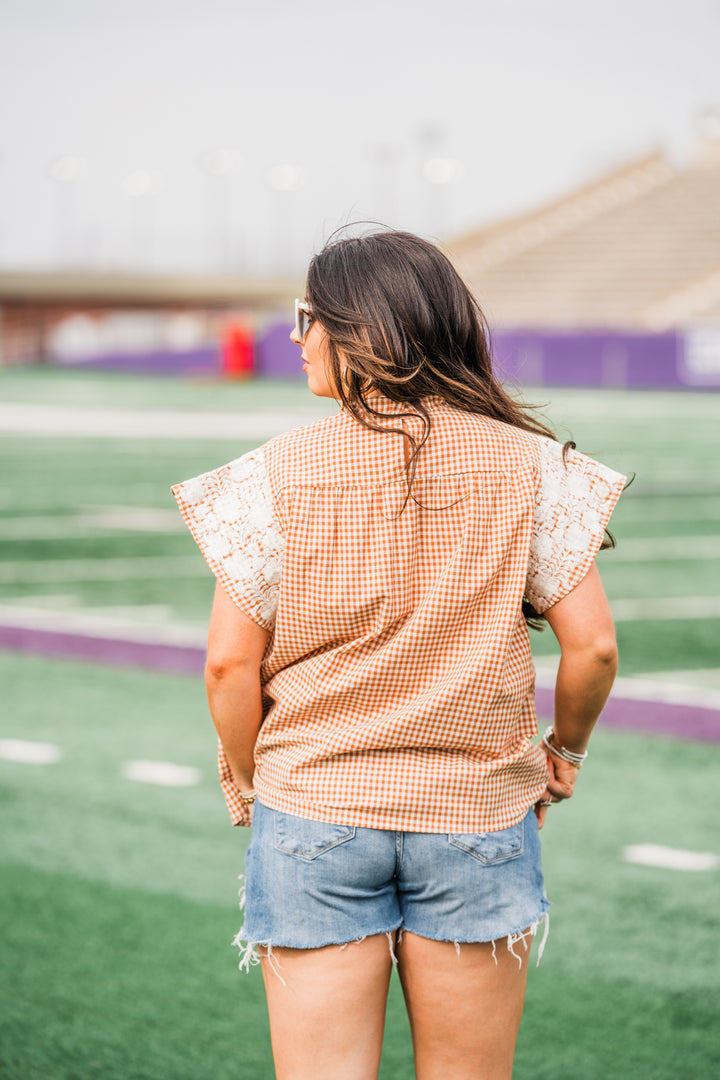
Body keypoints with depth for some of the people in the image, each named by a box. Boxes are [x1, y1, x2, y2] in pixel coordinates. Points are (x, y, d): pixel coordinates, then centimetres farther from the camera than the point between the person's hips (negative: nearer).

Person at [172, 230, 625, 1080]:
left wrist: (248, 781, 10)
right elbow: (592, 643, -5)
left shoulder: (277, 475, -8)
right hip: (477, 818, 1)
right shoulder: (528, 466, -5)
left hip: (313, 817, -1)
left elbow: (231, 662, -7)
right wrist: (564, 749, 13)